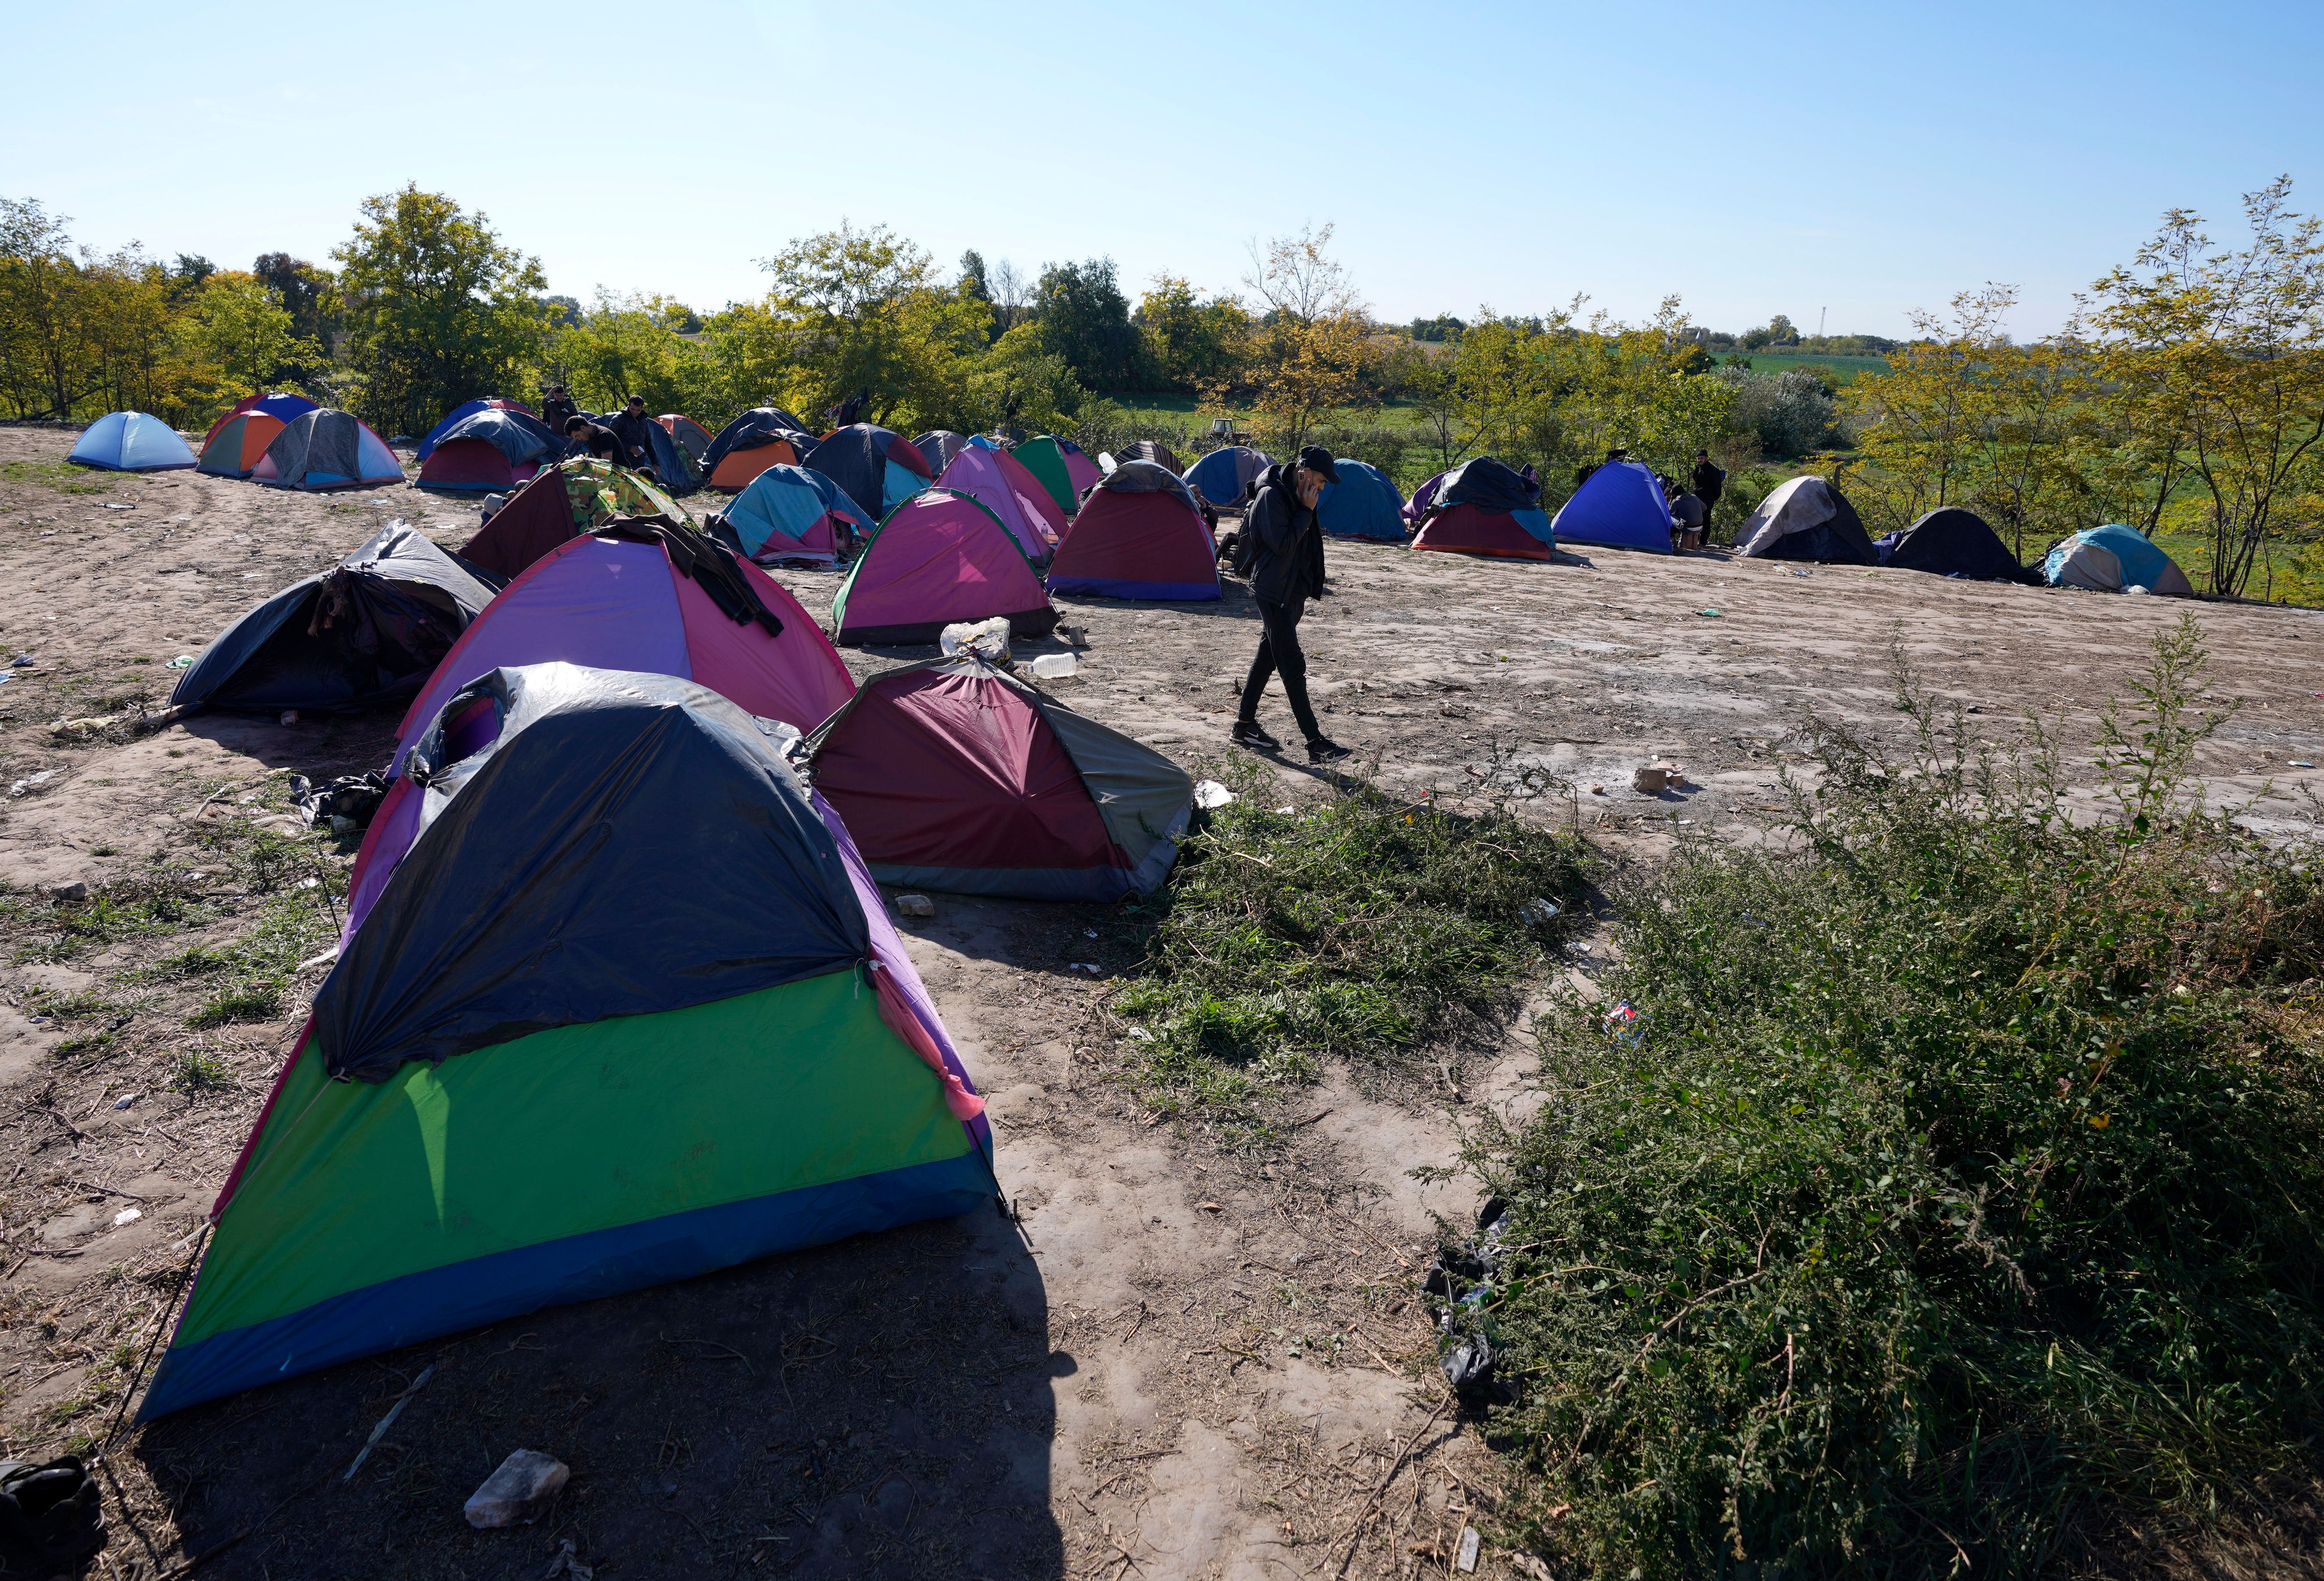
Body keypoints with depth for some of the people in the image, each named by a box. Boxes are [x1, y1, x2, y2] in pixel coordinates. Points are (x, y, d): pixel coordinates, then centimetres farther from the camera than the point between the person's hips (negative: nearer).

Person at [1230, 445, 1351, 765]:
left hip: (1292, 592, 10)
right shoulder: (1272, 496, -17)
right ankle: (1315, 743, -7)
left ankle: (1245, 726, 25)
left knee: (1267, 657, 15)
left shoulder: (1295, 496, 12)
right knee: (1293, 666, -8)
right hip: (1274, 592, -10)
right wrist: (1306, 512, -18)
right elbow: (1282, 545, -24)